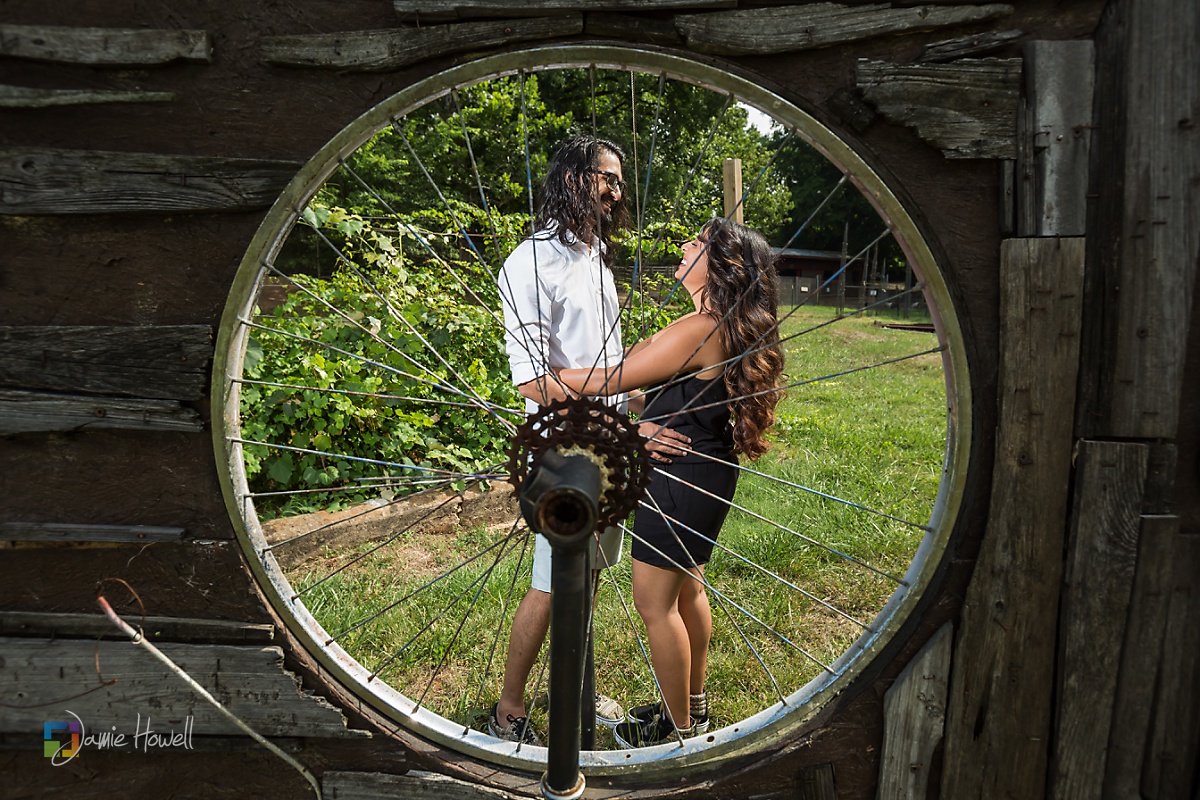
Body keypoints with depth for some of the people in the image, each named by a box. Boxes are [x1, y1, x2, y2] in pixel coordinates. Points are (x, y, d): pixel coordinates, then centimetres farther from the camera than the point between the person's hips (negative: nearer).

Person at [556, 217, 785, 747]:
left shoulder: (698, 330, -23)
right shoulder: (733, 328, 6)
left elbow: (611, 381, -19)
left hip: (679, 479, -10)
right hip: (707, 474, 10)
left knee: (655, 604, 5)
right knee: (688, 590, 23)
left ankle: (679, 727, 23)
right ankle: (694, 703, 41)